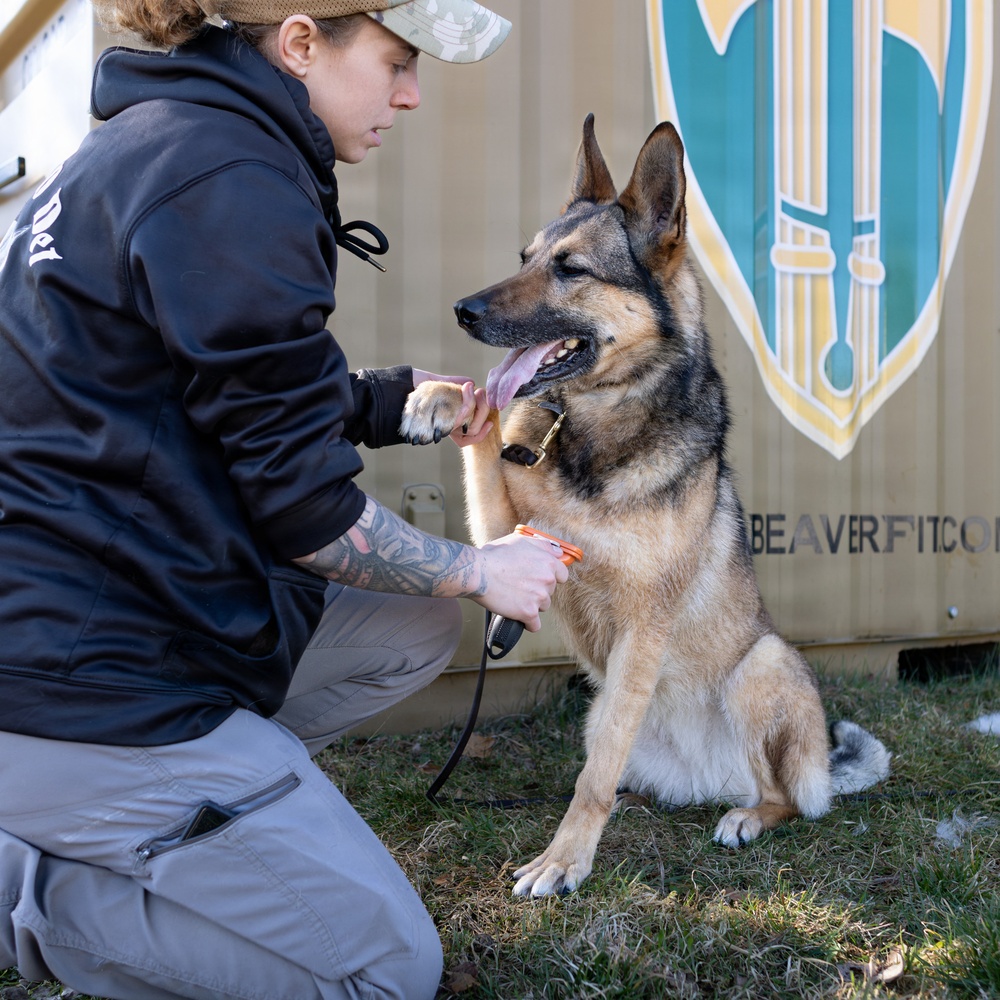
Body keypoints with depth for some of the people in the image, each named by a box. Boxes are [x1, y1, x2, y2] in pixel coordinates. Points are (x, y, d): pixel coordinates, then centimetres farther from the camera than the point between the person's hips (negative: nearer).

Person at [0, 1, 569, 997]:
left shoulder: (167, 139, 13)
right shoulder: (229, 180, -18)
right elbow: (298, 506, -16)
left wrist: (392, 399, 13)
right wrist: (477, 570, -2)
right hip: (83, 683, -10)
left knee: (413, 629, 18)